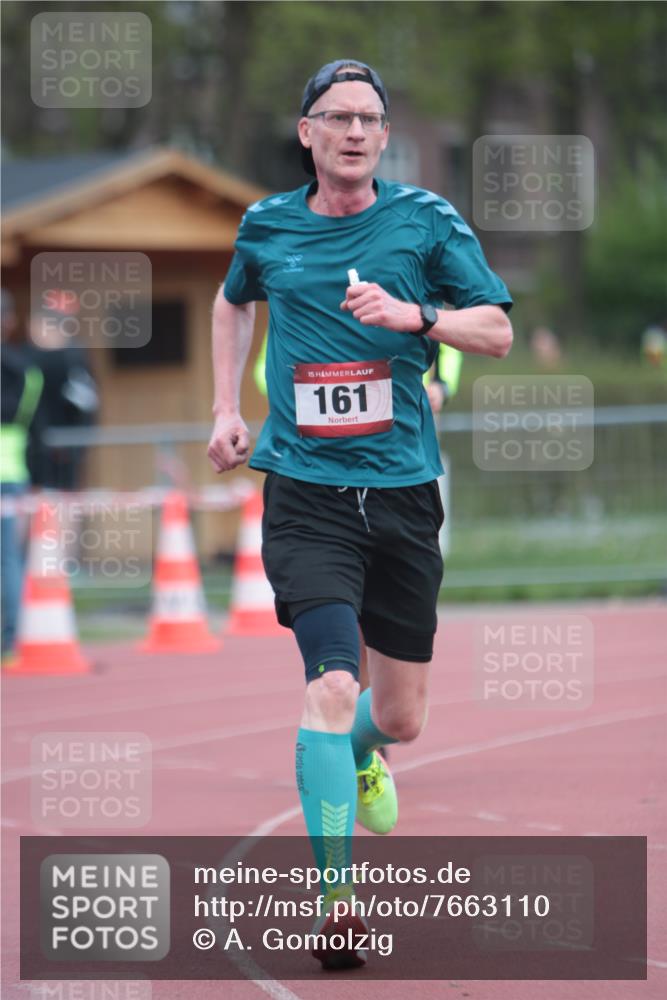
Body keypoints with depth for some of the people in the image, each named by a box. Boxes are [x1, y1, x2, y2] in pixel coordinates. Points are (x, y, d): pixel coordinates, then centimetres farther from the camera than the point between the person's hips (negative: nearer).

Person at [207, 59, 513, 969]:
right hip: (305, 495, -1)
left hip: (402, 492, 2)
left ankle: (354, 755, 49)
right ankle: (336, 901, -20)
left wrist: (413, 316, -18)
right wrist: (227, 407, 19)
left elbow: (497, 330, -1)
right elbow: (235, 301, 28)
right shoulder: (266, 227, 6)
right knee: (333, 682, -22)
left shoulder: (425, 220, 1)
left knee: (401, 718, 10)